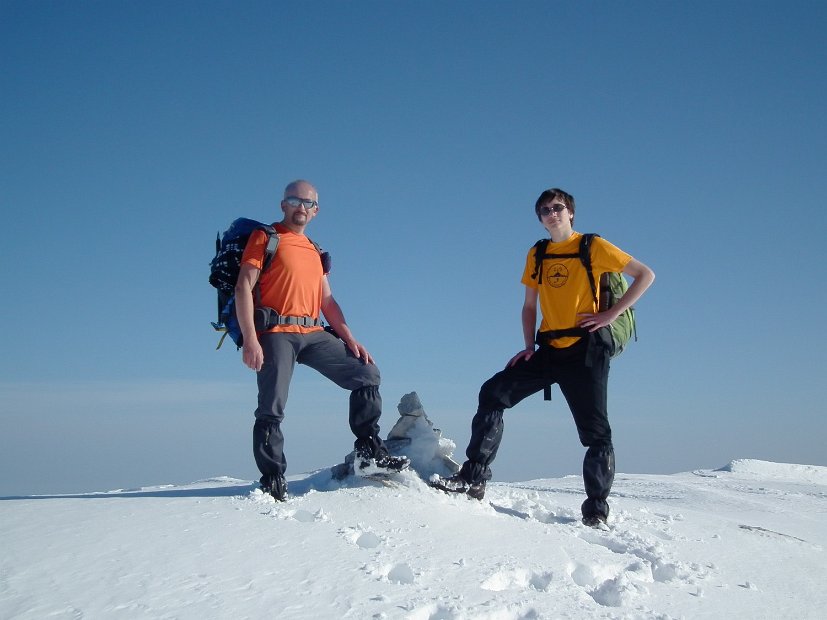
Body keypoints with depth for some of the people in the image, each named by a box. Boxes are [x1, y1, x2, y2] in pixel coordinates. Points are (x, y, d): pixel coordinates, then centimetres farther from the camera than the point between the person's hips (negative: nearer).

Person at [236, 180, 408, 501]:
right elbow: (243, 287, -5)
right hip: (276, 333, -6)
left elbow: (327, 300, 23)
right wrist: (249, 340, -16)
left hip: (314, 334, 6)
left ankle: (369, 451, 4)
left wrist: (349, 339, 9)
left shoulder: (315, 251, 24)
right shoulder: (266, 238, 5)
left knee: (367, 373, -1)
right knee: (272, 410, -8)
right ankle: (273, 483, 0)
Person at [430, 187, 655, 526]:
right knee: (493, 393, -7)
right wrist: (529, 346, 4)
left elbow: (645, 274, -3)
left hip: (585, 350, -5)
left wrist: (611, 314, -11)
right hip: (549, 350, 5)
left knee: (594, 431, -3)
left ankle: (597, 508, 9)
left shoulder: (593, 247, -2)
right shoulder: (537, 254, 14)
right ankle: (474, 478, -6)